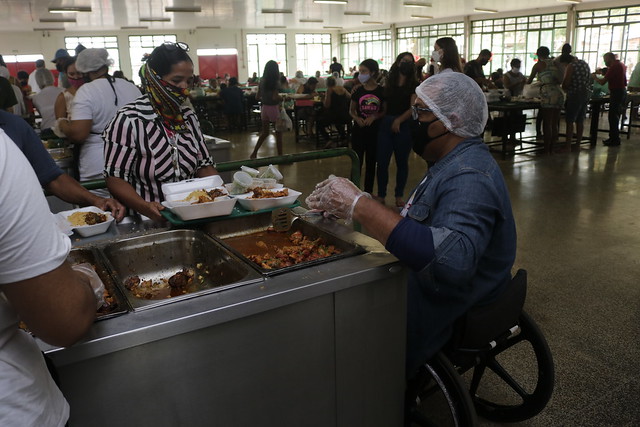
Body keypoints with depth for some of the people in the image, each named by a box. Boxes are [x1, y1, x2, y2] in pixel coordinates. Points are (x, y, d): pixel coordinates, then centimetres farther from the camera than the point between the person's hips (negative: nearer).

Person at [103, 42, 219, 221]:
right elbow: (115, 178, -9)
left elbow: (204, 165, 13)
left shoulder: (188, 116, 11)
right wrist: (144, 207, -26)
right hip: (149, 222, -4)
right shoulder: (128, 120, -8)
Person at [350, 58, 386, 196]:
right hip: (359, 130, 1)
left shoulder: (381, 91, -3)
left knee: (371, 162, 10)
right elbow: (351, 110, 8)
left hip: (375, 131, 0)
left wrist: (374, 116, -16)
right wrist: (357, 118, -12)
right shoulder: (357, 91, 1)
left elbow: (385, 111, 1)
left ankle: (368, 191, 21)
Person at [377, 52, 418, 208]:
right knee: (382, 161, -1)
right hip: (385, 124, 2)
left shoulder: (414, 85, 2)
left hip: (404, 126, -2)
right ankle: (381, 195, 10)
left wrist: (398, 120, -19)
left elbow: (413, 107, -8)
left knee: (402, 161, 7)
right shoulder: (389, 82, 11)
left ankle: (399, 195, 19)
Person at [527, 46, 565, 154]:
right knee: (555, 123, 10)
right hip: (559, 93, 6)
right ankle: (552, 148, 17)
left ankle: (546, 150, 0)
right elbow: (560, 80, 12)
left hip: (548, 94, -6)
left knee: (547, 123, -2)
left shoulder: (539, 65, 3)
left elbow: (529, 81, 10)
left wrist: (525, 81, 33)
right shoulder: (555, 63, 17)